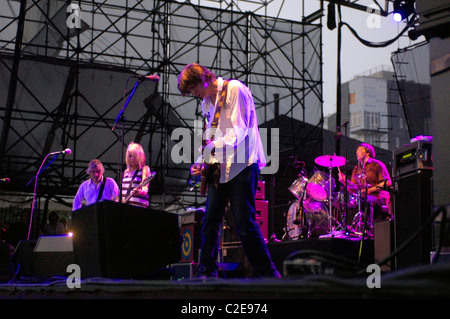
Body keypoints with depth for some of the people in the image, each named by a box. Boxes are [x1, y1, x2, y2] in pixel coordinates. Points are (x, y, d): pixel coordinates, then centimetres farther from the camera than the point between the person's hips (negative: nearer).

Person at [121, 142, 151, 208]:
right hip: (125, 205, 5)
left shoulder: (144, 169, 0)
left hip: (139, 205, -5)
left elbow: (145, 189, -12)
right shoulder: (126, 171, 18)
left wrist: (139, 192, -33)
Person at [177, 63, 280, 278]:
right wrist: (201, 162, 10)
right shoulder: (206, 103, 18)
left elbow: (240, 129, -16)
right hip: (219, 168, 8)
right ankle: (206, 272, 16)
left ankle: (268, 275, -2)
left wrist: (217, 146, -27)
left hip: (242, 165, -8)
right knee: (210, 222, 6)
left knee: (244, 224, -11)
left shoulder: (235, 89, -7)